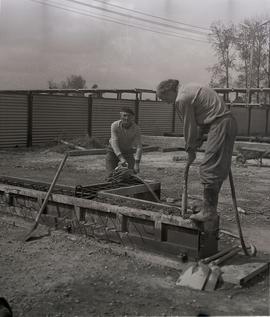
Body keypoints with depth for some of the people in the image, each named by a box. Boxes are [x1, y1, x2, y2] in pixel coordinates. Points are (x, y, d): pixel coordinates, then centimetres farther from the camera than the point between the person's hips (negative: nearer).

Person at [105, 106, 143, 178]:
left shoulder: (136, 128, -24)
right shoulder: (115, 125, -28)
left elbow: (139, 147, -27)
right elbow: (114, 143, -37)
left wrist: (137, 164, -39)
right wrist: (121, 159, -50)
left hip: (127, 152, 2)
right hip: (113, 151, -2)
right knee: (111, 175, -13)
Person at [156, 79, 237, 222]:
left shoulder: (182, 99, -10)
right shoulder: (190, 89, 20)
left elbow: (189, 127, -5)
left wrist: (190, 150, 7)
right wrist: (196, 145, 19)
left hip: (220, 124, -10)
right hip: (229, 122, 10)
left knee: (209, 169, -7)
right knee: (218, 168, 13)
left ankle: (209, 211, -3)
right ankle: (210, 207, 21)